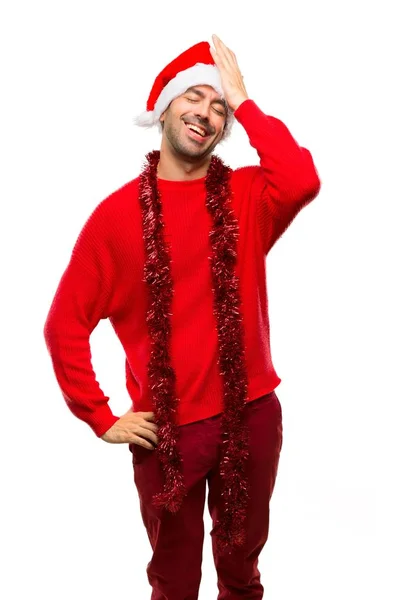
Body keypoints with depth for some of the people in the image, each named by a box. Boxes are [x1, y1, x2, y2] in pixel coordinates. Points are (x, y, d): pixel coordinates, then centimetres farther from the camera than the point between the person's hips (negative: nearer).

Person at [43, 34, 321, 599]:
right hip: (166, 427, -1)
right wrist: (101, 418, -6)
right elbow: (65, 324, -5)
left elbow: (303, 182, -26)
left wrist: (243, 100, -17)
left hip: (252, 415, 2)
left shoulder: (247, 194, -2)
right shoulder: (119, 212, -7)